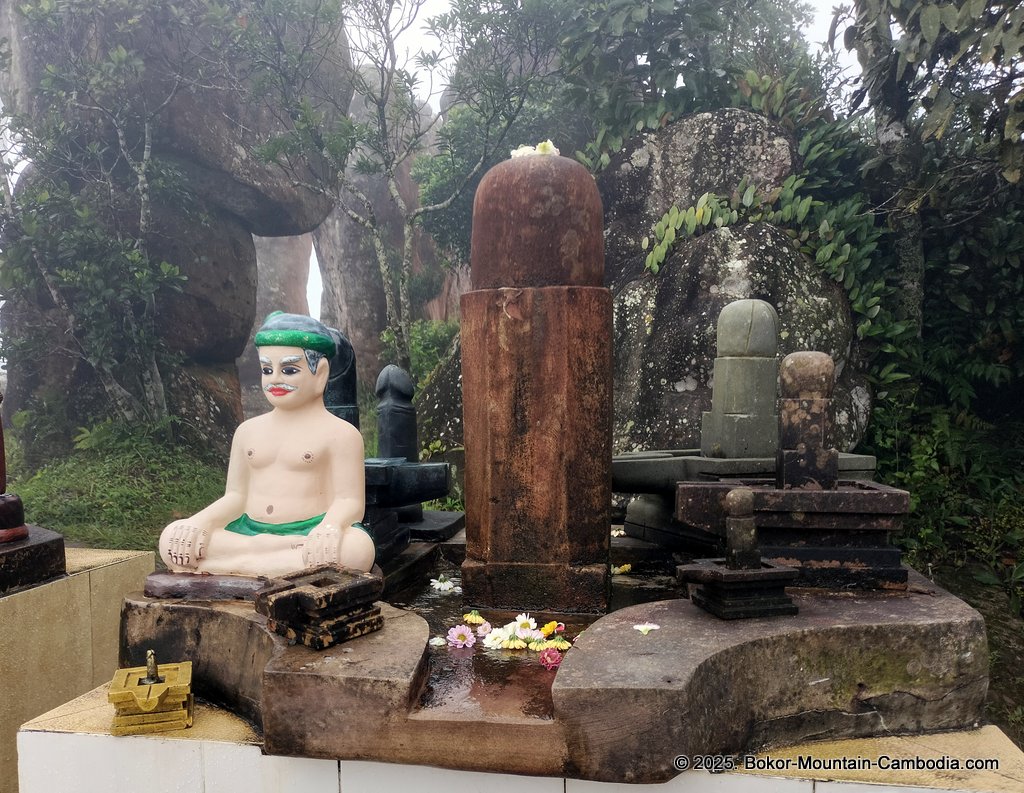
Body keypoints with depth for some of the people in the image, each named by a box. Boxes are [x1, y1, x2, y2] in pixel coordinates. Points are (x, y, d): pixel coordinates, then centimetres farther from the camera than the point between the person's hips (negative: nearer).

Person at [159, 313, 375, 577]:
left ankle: (235, 564, -31)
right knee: (172, 538, -20)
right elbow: (236, 496, 16)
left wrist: (329, 527, -31)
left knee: (356, 548, -39)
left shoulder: (340, 433, 0)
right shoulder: (249, 431, 16)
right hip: (248, 532, 4)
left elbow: (349, 500, -7)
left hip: (309, 533, -3)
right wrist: (202, 521, -6)